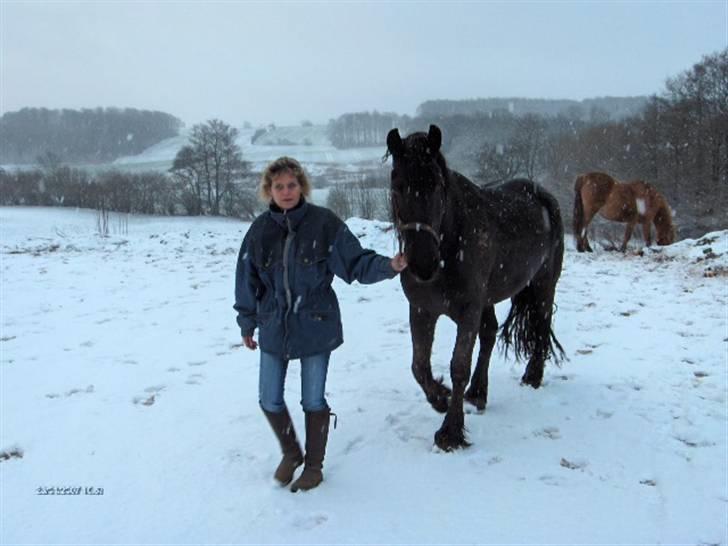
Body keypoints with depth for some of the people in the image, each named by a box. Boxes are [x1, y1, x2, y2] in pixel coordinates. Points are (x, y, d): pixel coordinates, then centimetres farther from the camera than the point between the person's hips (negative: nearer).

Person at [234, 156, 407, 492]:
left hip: (316, 328, -3)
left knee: (313, 401, 9)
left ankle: (314, 465, 32)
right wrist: (247, 325, 10)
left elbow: (356, 262, -7)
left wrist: (388, 266, -26)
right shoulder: (260, 229, -3)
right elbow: (247, 280, 5)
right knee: (269, 400, 11)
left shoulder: (325, 223, -11)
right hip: (273, 329, 3)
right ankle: (291, 453, 39)